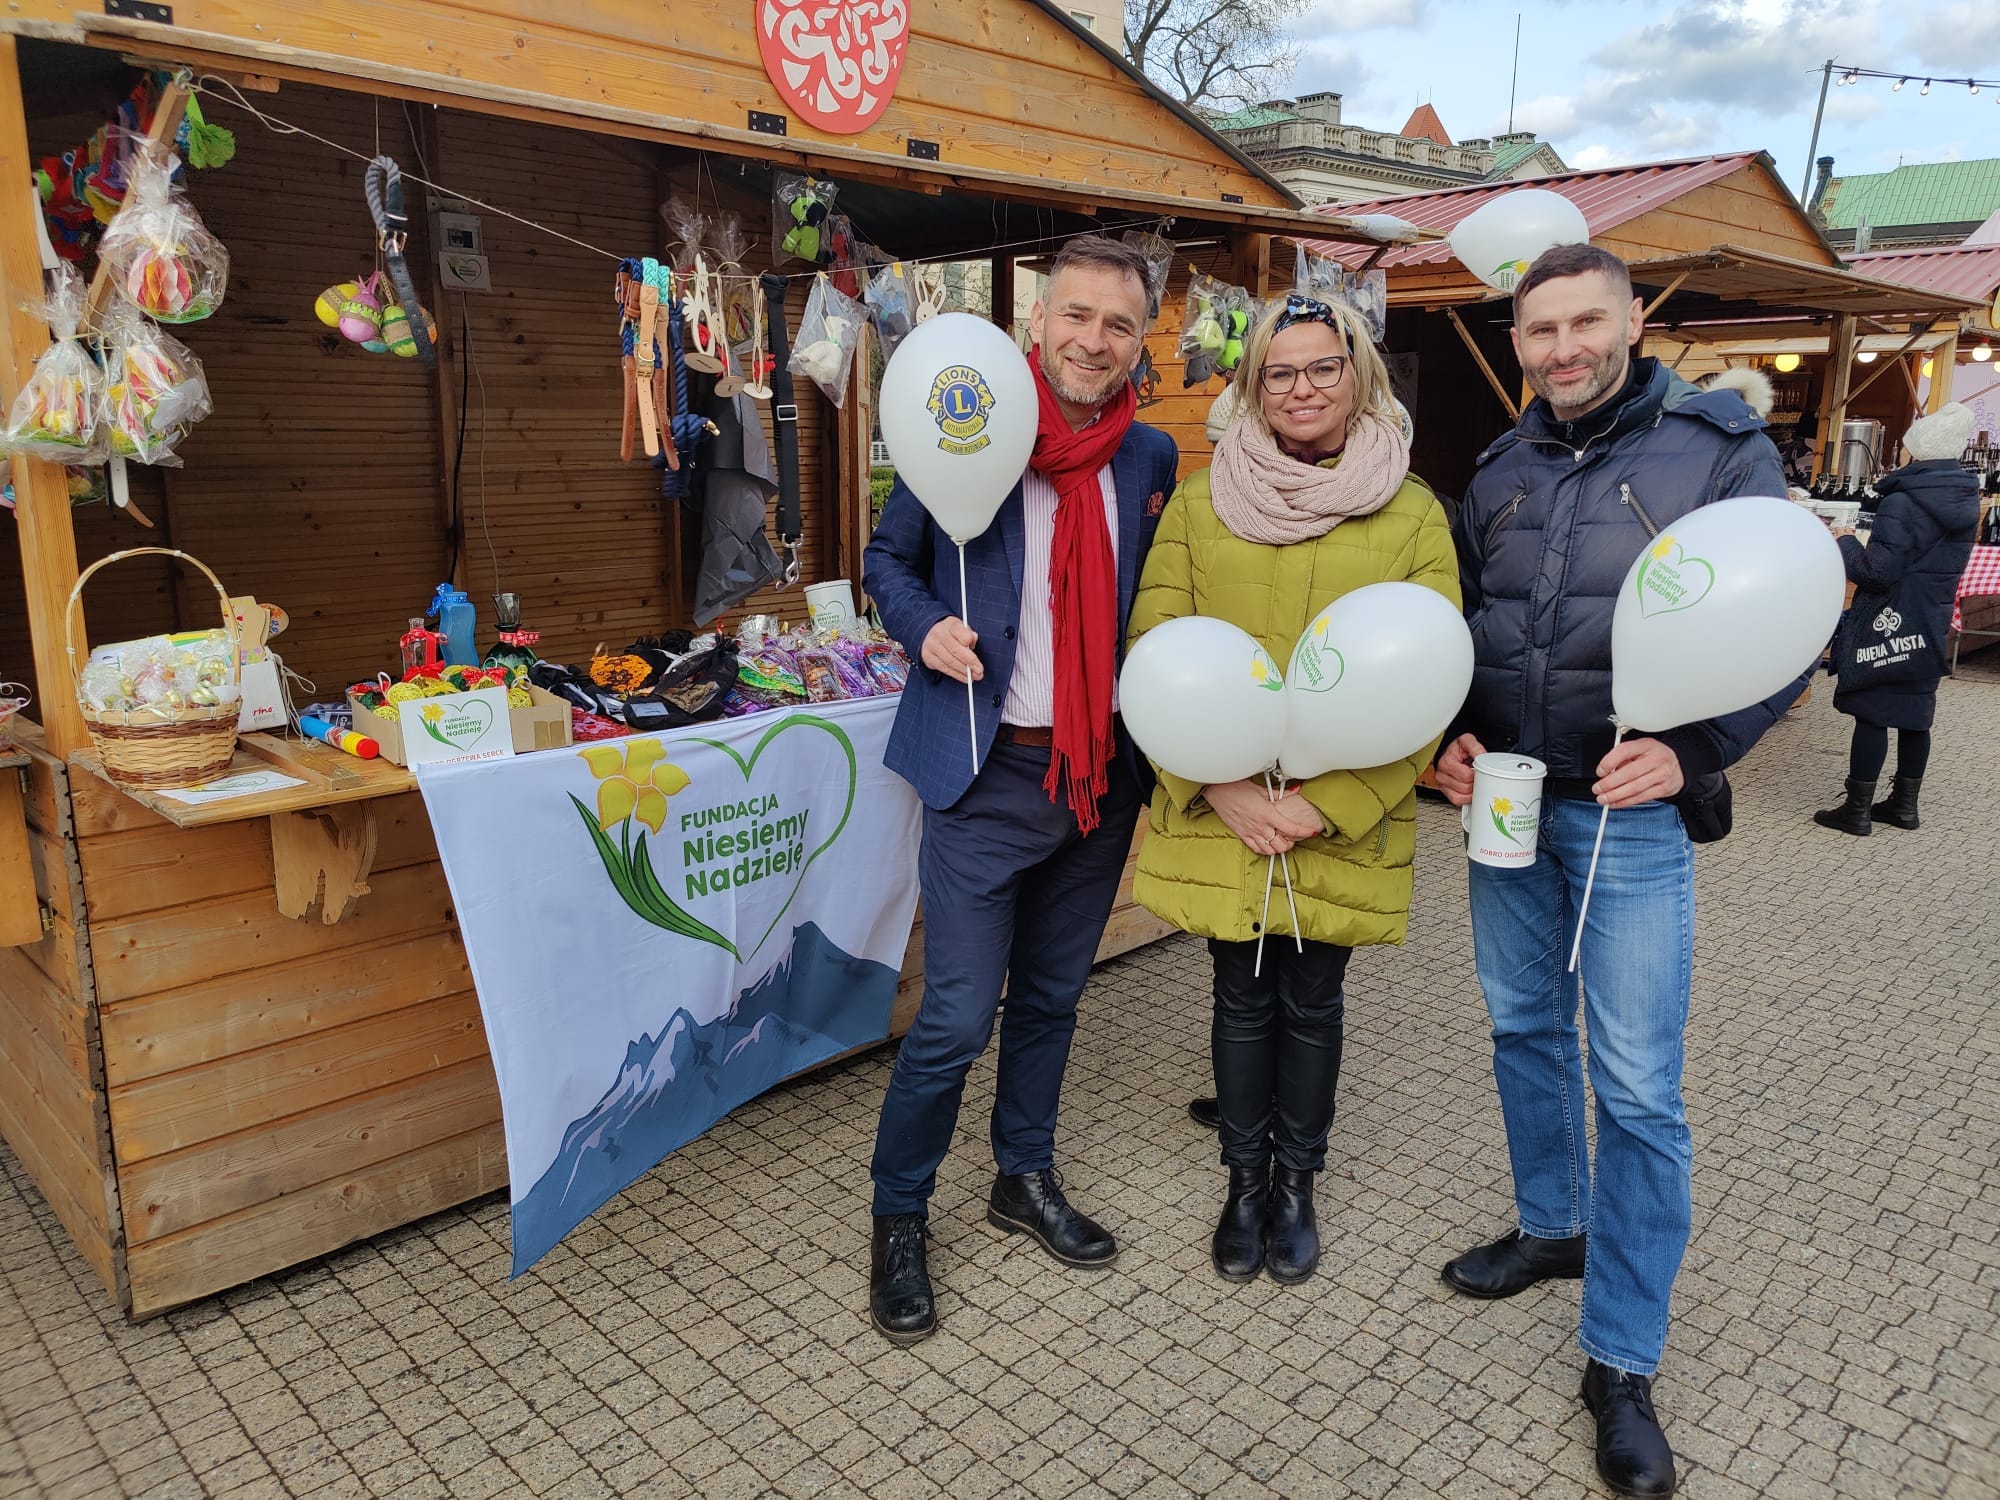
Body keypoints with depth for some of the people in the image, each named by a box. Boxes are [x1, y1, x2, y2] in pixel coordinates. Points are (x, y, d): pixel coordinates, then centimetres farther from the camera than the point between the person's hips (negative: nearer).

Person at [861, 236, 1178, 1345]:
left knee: (1052, 996, 19)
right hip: (991, 774, -4)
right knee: (956, 1017, -2)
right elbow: (889, 558, 5)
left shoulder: (1150, 458, 5)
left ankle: (1026, 1179, 40)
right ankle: (899, 1217, 21)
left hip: (1103, 774, 4)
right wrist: (926, 626, -15)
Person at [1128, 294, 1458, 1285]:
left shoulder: (1412, 514, 0)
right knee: (1243, 997, 11)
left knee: (1312, 1000, 12)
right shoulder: (1200, 500, 2)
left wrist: (1328, 804, -14)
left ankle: (1297, 1182, 34)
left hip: (1345, 824, 0)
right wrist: (1223, 786, -13)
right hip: (1219, 815, 1)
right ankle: (1244, 1179, 33)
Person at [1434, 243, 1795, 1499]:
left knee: (1638, 1090, -2)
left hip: (1634, 810, -5)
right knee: (1524, 1030, 17)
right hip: (1506, 802, 5)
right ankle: (1553, 1227, 41)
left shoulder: (1720, 448, -6)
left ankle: (1623, 1365, 13)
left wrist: (1693, 752, -19)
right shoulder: (1501, 469, 9)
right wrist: (1453, 734, -1)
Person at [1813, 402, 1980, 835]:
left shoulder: (1902, 502, -18)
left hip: (1888, 624, -8)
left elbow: (1877, 570, -21)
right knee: (1914, 714, 14)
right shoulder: (1965, 502, 8)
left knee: (1871, 713, -2)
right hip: (1931, 625, 8)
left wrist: (1846, 543, -6)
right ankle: (1904, 804, 24)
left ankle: (1857, 810, 1)